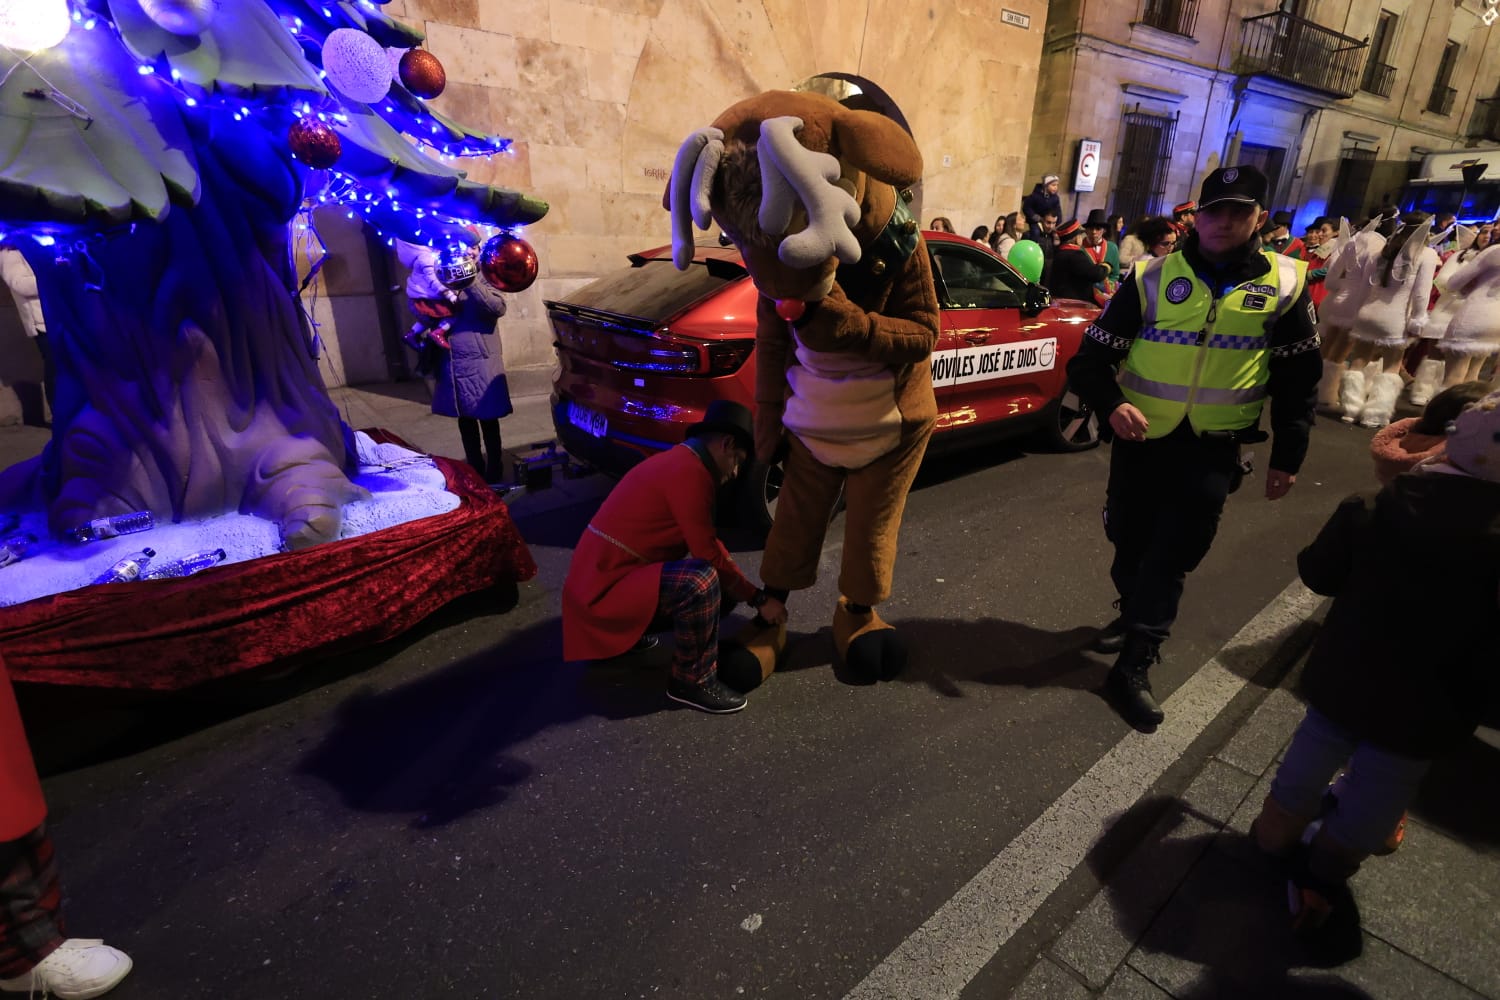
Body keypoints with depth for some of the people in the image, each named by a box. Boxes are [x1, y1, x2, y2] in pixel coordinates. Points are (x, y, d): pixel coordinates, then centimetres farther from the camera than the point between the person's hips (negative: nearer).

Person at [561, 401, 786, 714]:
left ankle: (626, 636, 19)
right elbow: (710, 555, -19)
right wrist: (759, 599, -7)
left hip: (606, 577, 11)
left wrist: (751, 592, 16)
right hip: (605, 590, -11)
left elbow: (708, 548, 18)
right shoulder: (689, 471, -20)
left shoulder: (679, 461, 13)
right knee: (700, 580, -31)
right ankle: (693, 681, -9)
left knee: (721, 584, 13)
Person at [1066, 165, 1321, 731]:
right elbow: (1091, 358, -4)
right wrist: (1111, 405, -24)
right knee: (1130, 541, 13)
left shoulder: (1284, 285, 1)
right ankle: (1135, 615, 41)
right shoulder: (1153, 278, -3)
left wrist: (1288, 456, 8)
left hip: (1213, 448, 0)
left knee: (1174, 554, -2)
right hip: (1141, 438, 1)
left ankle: (1134, 666, 7)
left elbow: (1297, 380, 9)